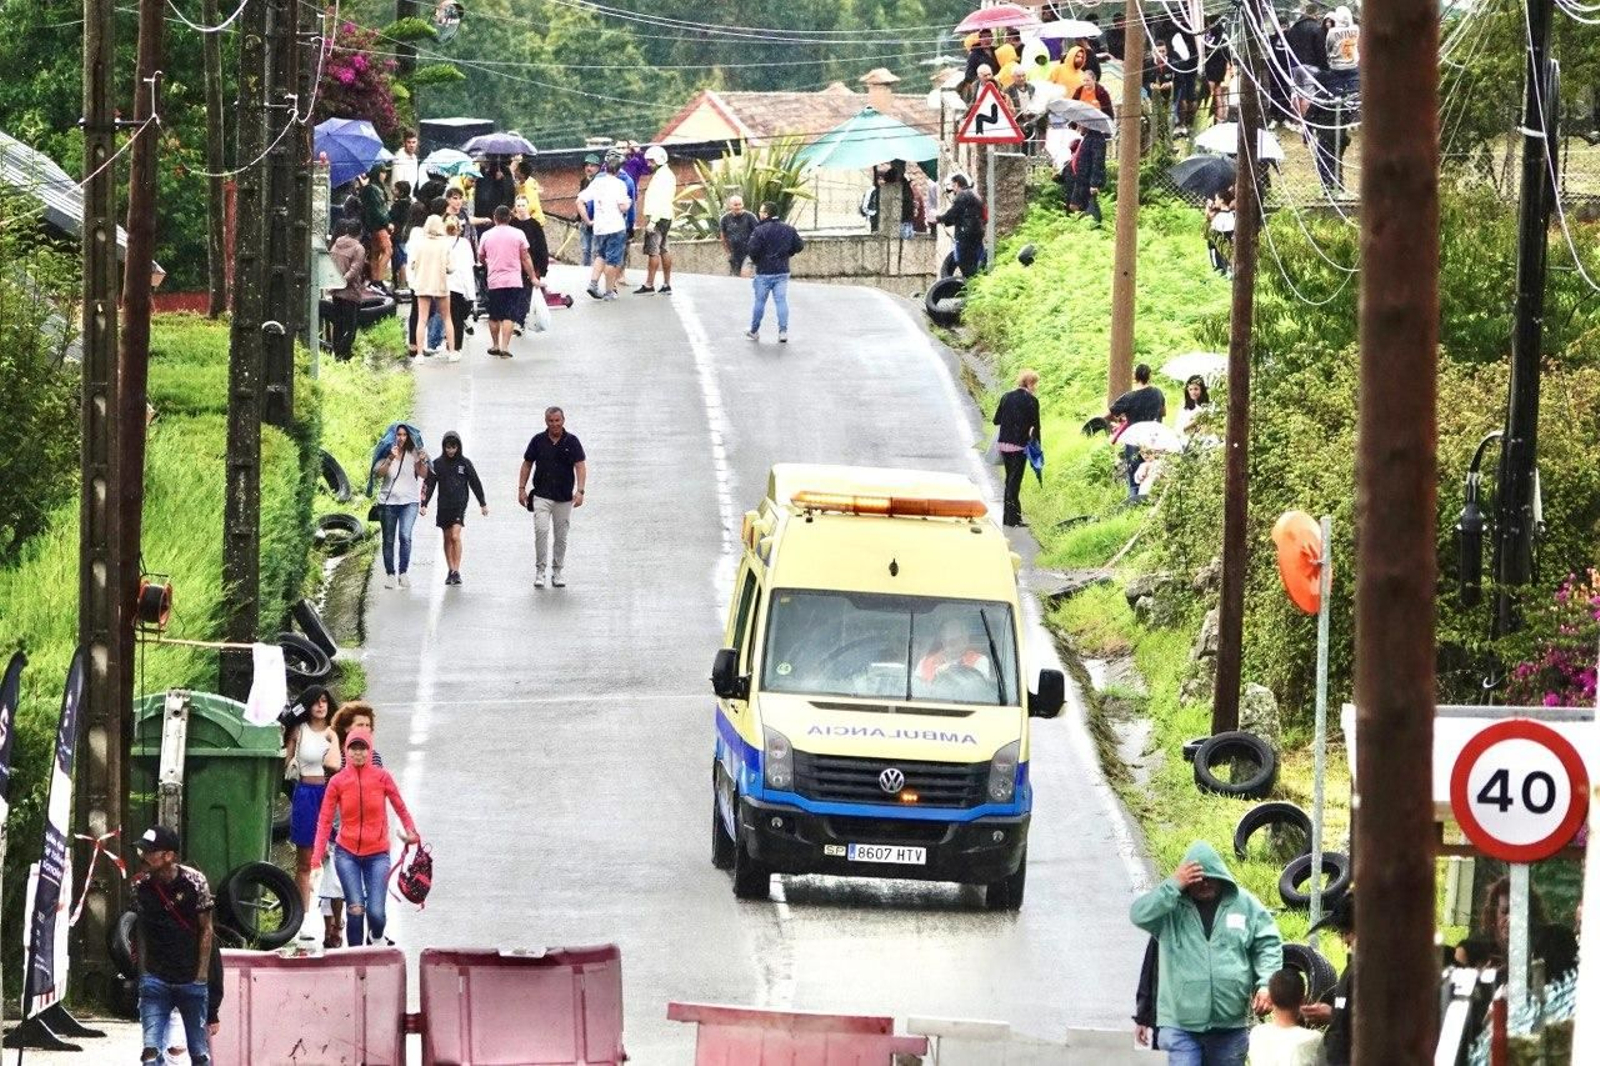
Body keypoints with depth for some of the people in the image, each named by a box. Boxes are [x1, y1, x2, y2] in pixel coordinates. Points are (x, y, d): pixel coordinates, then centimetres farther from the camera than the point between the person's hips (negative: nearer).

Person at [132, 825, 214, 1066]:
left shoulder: (194, 882, -9)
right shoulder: (141, 886, -2)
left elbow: (205, 930, -3)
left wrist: (201, 975, -6)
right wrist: (143, 973, 7)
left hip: (192, 980, -1)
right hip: (156, 979, 1)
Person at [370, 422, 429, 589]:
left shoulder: (413, 453, 3)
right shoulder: (386, 453, 0)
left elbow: (423, 474, -2)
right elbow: (379, 473, -12)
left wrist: (422, 462, -22)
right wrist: (391, 459, -26)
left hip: (409, 501, -1)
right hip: (388, 501, 1)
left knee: (405, 536, -18)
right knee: (388, 540, 6)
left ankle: (403, 573, -13)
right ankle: (390, 574, 16)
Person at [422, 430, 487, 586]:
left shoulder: (465, 463, 0)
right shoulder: (437, 464, 3)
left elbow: (475, 484, 7)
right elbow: (428, 484, 3)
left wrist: (483, 504, 11)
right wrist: (424, 504, -5)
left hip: (459, 505, -3)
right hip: (443, 506, 3)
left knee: (455, 536, -15)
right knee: (447, 538, 8)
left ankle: (456, 571, -14)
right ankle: (450, 570, 17)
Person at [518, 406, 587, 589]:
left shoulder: (572, 442, -1)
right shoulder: (538, 441, 2)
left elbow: (580, 466, -5)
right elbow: (527, 465, 10)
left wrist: (580, 491, -17)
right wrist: (521, 489, 3)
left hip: (564, 498, 0)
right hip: (541, 496, 0)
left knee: (561, 536, 7)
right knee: (541, 531, -15)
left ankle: (558, 572, 19)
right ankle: (540, 571, -9)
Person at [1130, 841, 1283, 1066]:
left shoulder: (1244, 904, 3)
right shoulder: (1172, 906, -1)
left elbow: (1268, 946, 6)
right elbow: (1140, 915, -18)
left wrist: (1266, 985, -8)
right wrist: (1174, 885, -20)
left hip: (1230, 1023, 2)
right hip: (1180, 1025, -2)